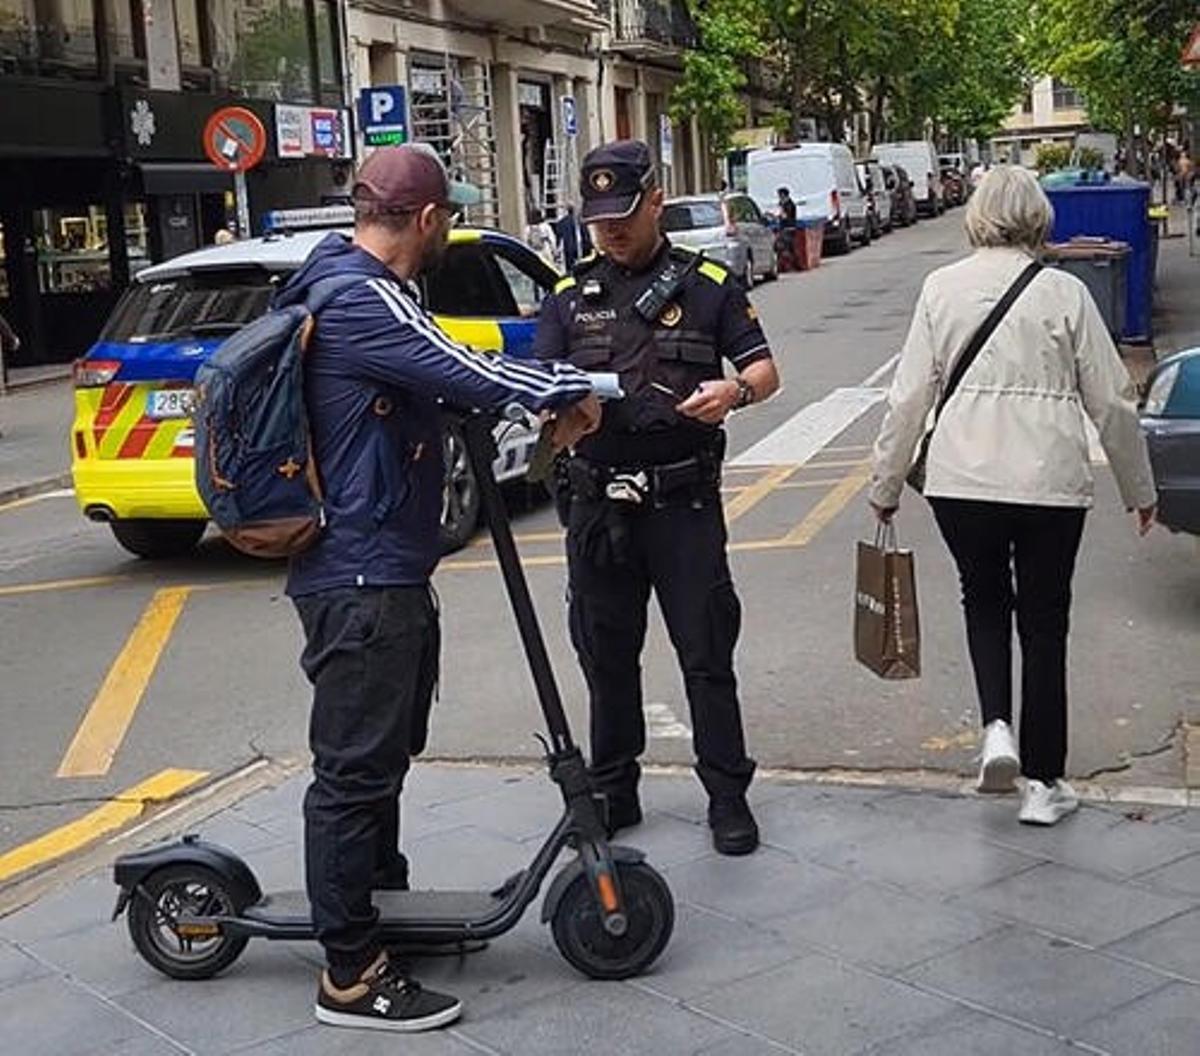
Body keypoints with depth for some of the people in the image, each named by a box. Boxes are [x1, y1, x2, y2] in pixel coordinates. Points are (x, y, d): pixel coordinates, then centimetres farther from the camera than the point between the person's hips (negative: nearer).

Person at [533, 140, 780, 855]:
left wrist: (734, 390, -20)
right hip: (597, 500, 3)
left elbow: (765, 372, 4)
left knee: (707, 654, 0)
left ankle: (728, 796, 12)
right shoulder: (570, 298, 11)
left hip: (683, 499, -3)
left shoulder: (708, 285, 5)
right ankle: (612, 791, 25)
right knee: (606, 655, 12)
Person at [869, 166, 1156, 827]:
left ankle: (997, 726, 3)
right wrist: (1140, 490, 14)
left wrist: (887, 483, 12)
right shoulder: (1064, 293, -2)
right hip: (1050, 481, -1)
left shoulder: (941, 287, 1)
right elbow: (1111, 402, 2)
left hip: (960, 479, 1)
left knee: (984, 600, 24)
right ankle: (1043, 783, 18)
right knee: (1044, 624, 12)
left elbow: (910, 395, 1)